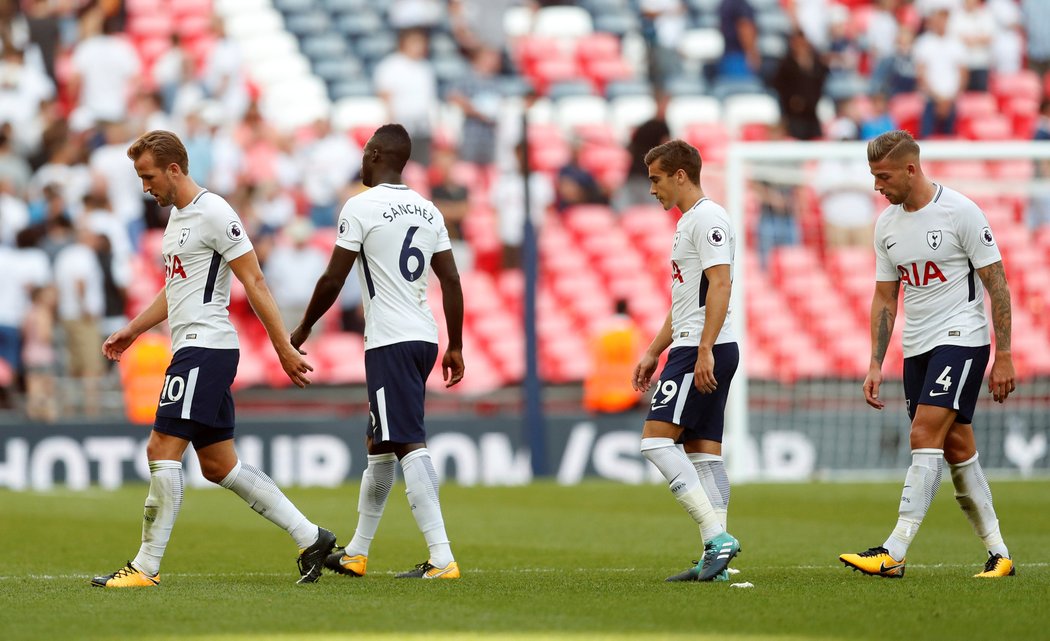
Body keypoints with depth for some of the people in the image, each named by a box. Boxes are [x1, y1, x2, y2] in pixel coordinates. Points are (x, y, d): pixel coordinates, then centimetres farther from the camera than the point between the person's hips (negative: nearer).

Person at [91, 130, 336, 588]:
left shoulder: (213, 214, -11)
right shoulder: (177, 215, 19)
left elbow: (254, 283, -13)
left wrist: (284, 349, -15)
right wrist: (133, 330, 26)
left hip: (205, 348, -10)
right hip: (192, 349, 10)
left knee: (162, 449, -12)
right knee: (218, 465, 9)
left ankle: (146, 567, -9)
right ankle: (310, 537, 12)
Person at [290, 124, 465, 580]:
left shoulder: (361, 207, -8)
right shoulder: (428, 210, 12)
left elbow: (333, 279, -8)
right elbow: (451, 281, 11)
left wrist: (302, 330, 6)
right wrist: (455, 347, 16)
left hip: (390, 342, -8)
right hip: (425, 338, 8)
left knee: (409, 445, -12)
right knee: (379, 443, 19)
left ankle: (442, 559, -20)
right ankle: (356, 552, 29)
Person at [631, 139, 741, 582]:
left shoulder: (707, 218, -10)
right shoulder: (688, 222, 22)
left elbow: (720, 285, -20)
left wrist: (704, 351, -26)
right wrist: (653, 352, 26)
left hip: (703, 352, -11)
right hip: (693, 350, 11)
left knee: (656, 439, -14)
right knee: (702, 451, 6)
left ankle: (717, 536, -20)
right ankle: (716, 559, 4)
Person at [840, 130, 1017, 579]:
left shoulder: (960, 212, -12)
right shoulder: (886, 225, 7)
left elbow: (997, 284, -9)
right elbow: (884, 297, 14)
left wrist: (1003, 356, -12)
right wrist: (876, 365, 7)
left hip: (961, 339, -7)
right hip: (916, 347, 7)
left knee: (925, 437, -17)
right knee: (956, 447, 7)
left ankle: (894, 554, -22)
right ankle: (997, 552, 15)